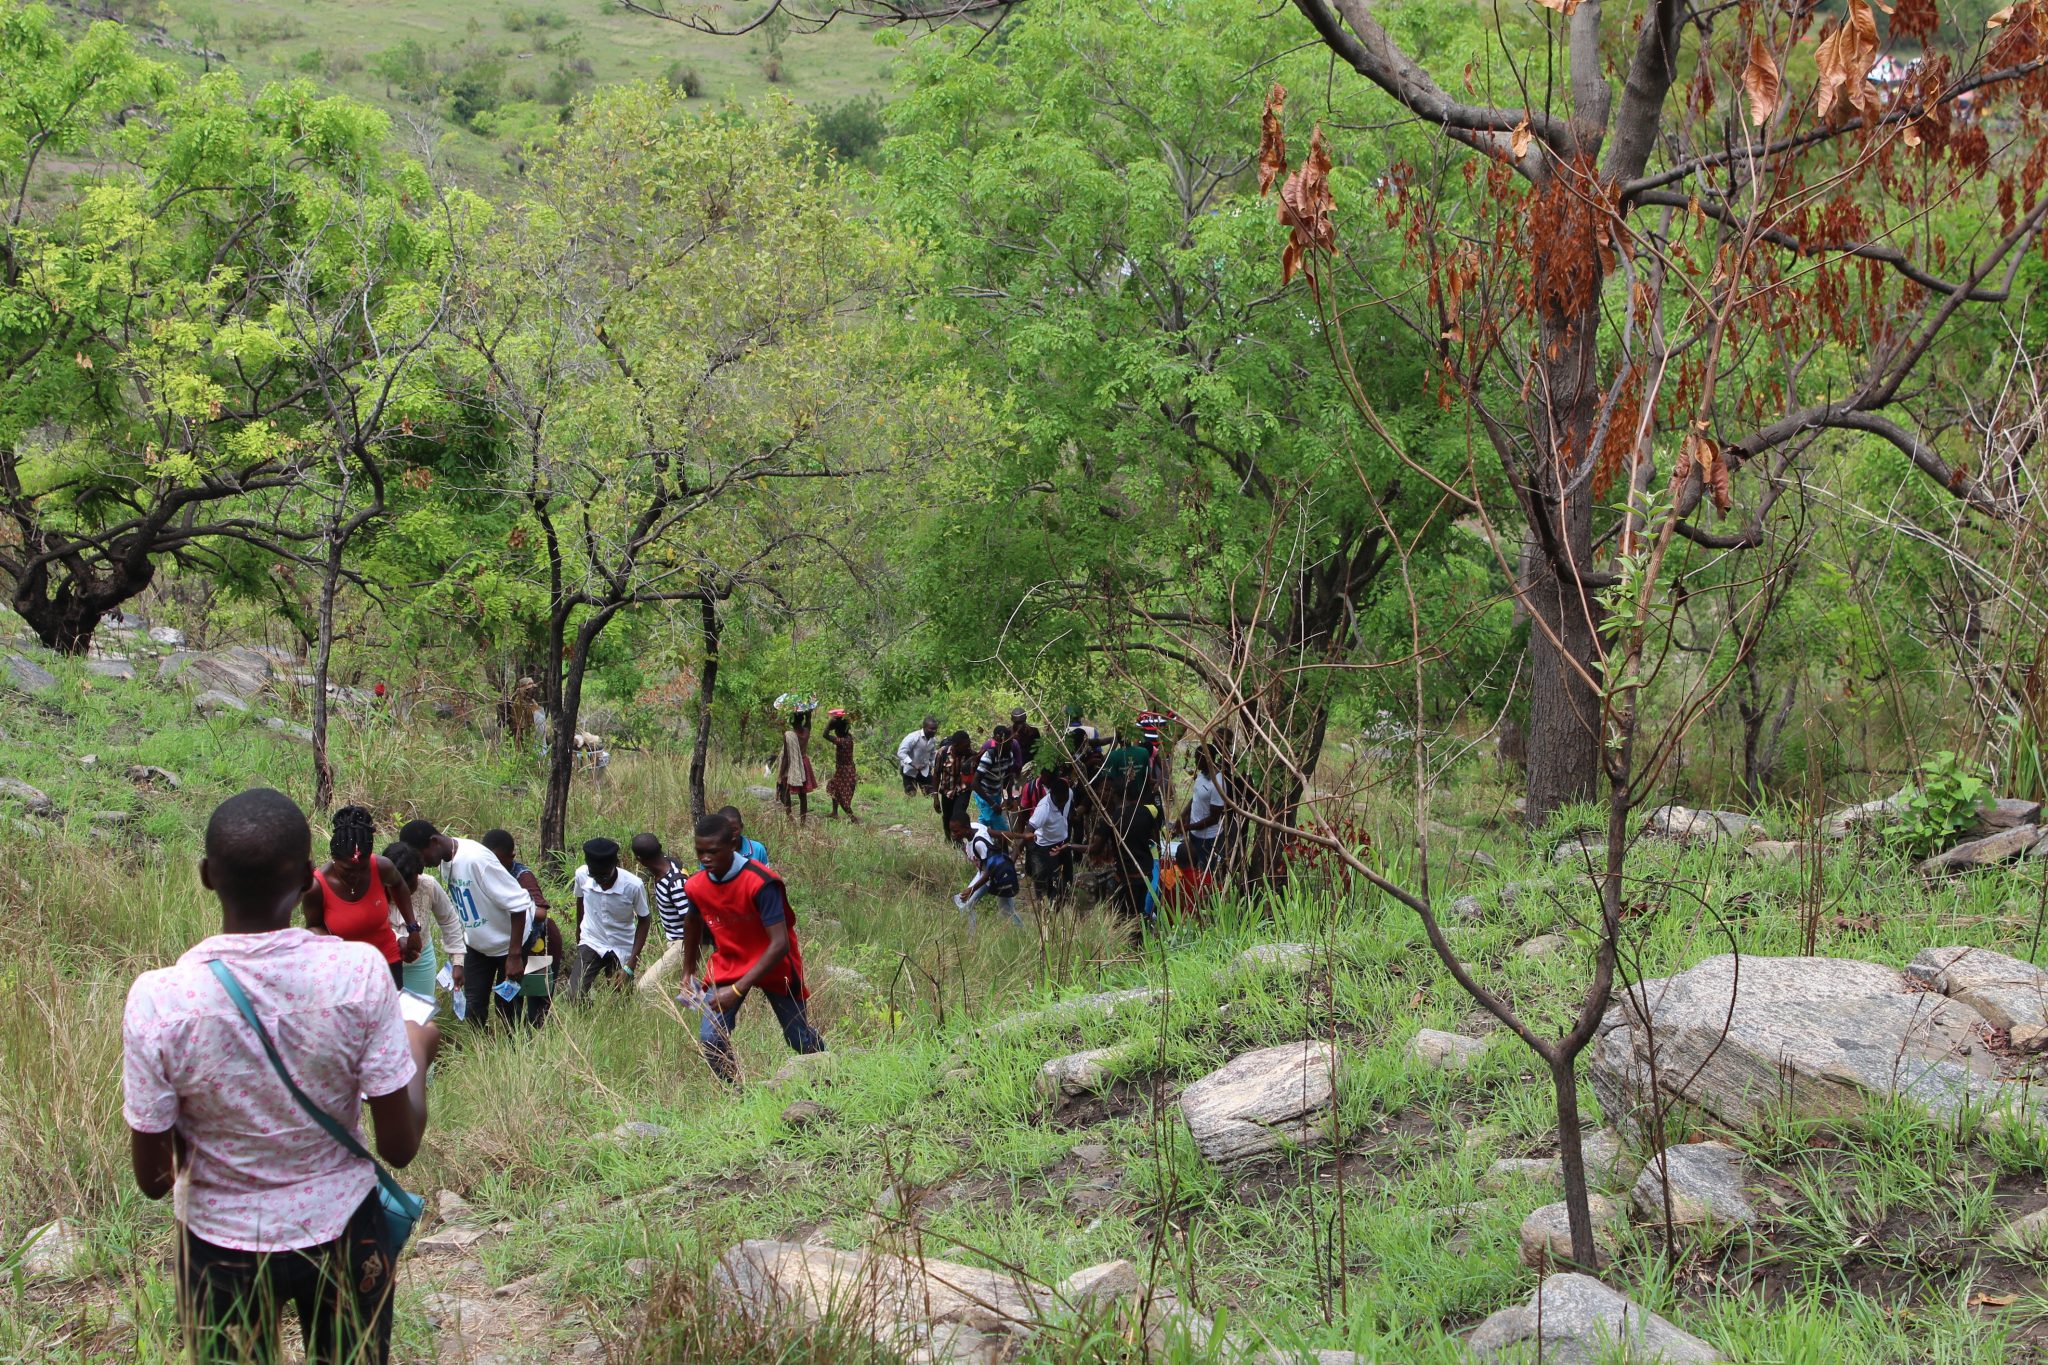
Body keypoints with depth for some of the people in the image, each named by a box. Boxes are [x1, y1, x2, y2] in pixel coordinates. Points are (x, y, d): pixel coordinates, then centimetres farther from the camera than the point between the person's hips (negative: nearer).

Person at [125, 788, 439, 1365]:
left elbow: (153, 1178, -11)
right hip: (340, 1233, 0)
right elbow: (401, 1145, -12)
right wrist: (419, 1051, 6)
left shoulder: (157, 999, -21)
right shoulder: (358, 971, -20)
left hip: (221, 1246, 0)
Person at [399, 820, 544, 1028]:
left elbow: (518, 904, -28)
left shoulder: (476, 859, -30)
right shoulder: (446, 861, -5)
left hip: (509, 942, -7)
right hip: (476, 945, 7)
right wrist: (458, 959, 12)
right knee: (472, 1007, 4)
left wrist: (515, 955, -26)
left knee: (508, 1006, 0)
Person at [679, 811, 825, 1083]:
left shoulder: (760, 883, -31)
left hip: (773, 965, -3)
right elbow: (693, 923, 11)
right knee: (710, 1038, -15)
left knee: (799, 1039, 12)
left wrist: (737, 990, -38)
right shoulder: (695, 886, -14)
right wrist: (688, 971, 20)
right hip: (728, 964, 4)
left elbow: (780, 944, -34)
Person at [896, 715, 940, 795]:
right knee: (911, 796, -2)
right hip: (910, 770, -5)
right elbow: (901, 752, -27)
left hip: (924, 770, 5)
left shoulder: (933, 740, -3)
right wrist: (914, 765, -33)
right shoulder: (913, 737, -24)